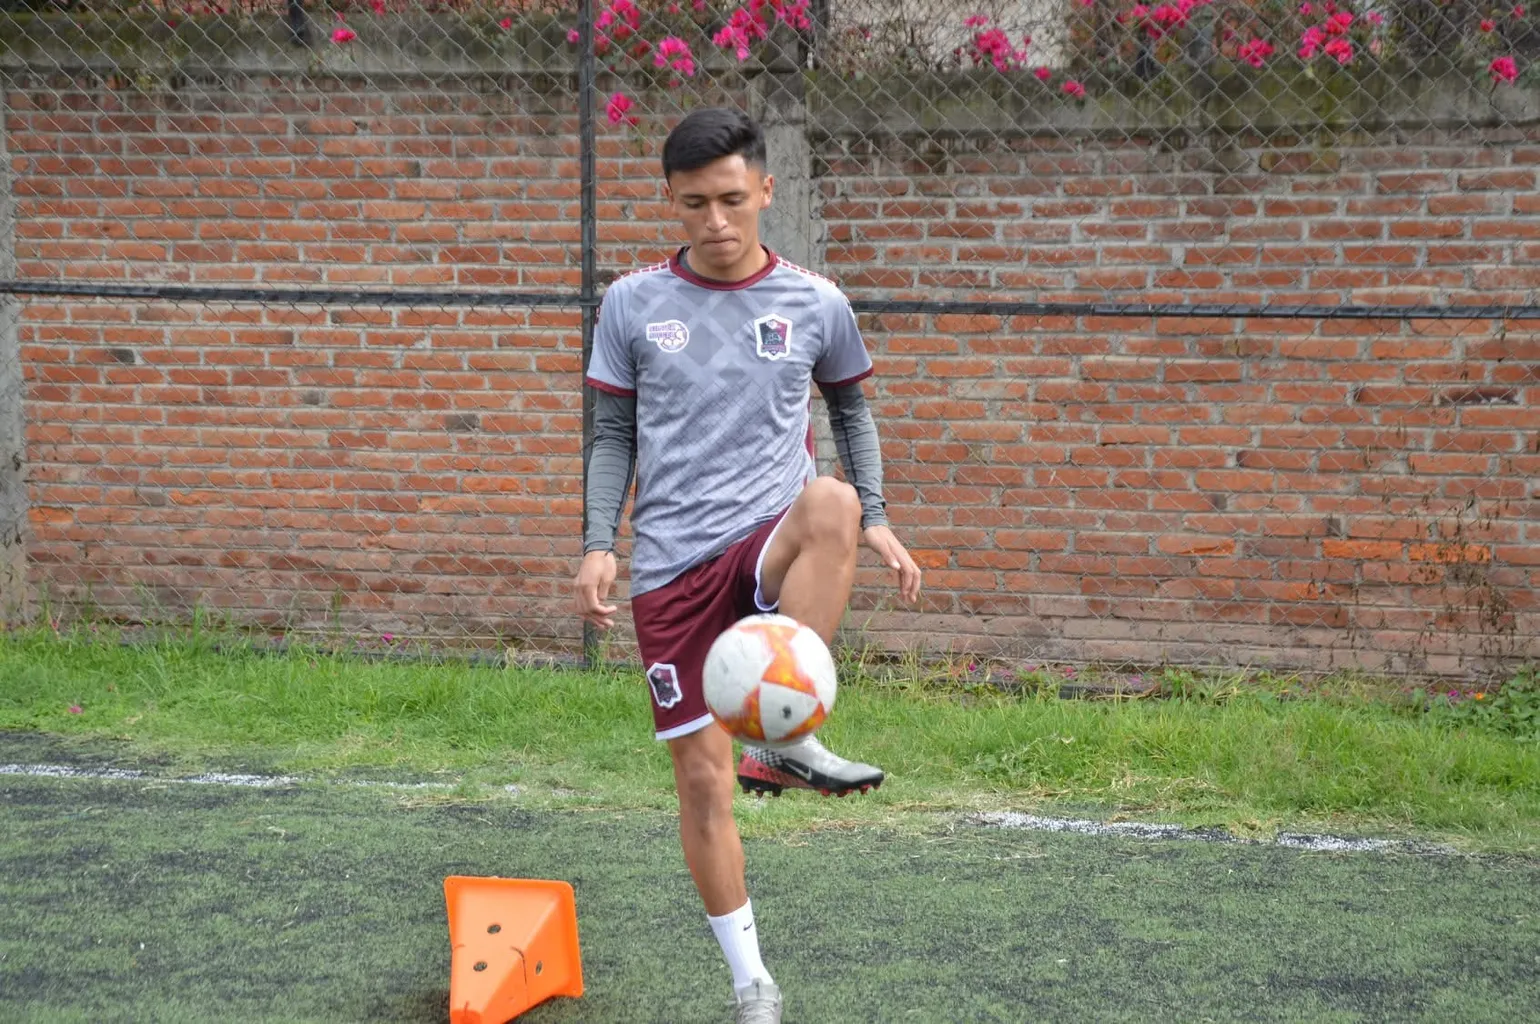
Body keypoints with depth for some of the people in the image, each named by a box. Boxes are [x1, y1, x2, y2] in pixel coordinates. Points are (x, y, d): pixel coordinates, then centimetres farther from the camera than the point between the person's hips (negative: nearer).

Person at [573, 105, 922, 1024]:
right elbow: (614, 435, 11)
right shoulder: (633, 304, 4)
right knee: (702, 776, 0)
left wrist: (874, 521, 6)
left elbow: (852, 410, 18)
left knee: (830, 506, -38)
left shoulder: (816, 304, 4)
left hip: (771, 538, -1)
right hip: (672, 564, 1)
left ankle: (785, 737, -29)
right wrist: (599, 544, 0)